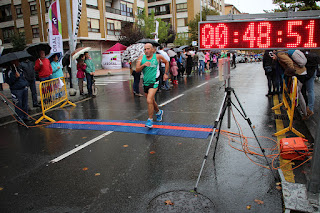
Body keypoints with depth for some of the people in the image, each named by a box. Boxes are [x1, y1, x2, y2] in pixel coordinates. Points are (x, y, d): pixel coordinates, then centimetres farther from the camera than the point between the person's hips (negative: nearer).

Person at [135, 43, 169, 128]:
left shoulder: (157, 57, -2)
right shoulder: (141, 58, 2)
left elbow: (166, 62, 14)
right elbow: (137, 70, -7)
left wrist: (165, 74, 10)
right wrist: (143, 65, -25)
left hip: (154, 82, -4)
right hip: (145, 83, 5)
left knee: (149, 100, -19)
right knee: (151, 101, 19)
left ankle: (150, 120, -7)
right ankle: (159, 112, 46)